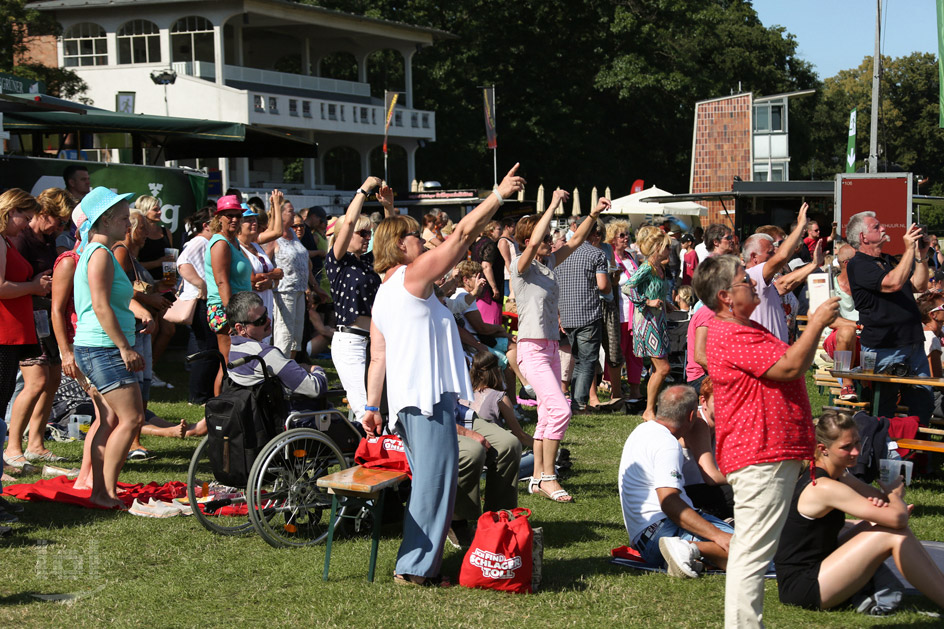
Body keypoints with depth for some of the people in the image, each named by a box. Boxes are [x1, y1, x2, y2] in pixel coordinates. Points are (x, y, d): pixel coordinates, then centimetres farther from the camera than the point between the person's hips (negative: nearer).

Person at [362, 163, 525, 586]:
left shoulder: (382, 295, 19)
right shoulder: (413, 275, -5)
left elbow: (377, 356, 16)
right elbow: (463, 233, -5)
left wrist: (371, 406, 15)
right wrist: (499, 194, 2)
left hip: (405, 398, 9)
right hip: (428, 394, -9)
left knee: (426, 480, 14)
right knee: (435, 479, -9)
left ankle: (419, 563, 16)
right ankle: (415, 566, -11)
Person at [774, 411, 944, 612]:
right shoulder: (825, 488, -21)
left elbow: (877, 495, 15)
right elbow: (897, 518, -22)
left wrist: (885, 502, -11)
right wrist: (896, 495, 1)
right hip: (800, 587, -10)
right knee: (894, 535, -14)